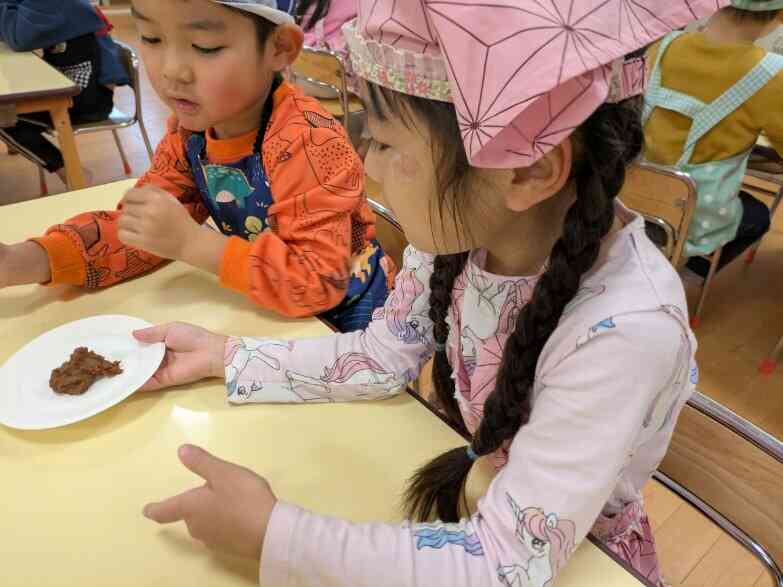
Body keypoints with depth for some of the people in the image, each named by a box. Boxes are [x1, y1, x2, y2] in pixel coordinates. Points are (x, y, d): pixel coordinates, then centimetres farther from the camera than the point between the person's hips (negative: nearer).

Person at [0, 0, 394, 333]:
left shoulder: (305, 143, -29)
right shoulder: (192, 125, -6)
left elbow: (319, 282, -32)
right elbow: (142, 228, -2)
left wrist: (190, 242, -34)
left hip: (342, 313, -5)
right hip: (270, 309, 6)